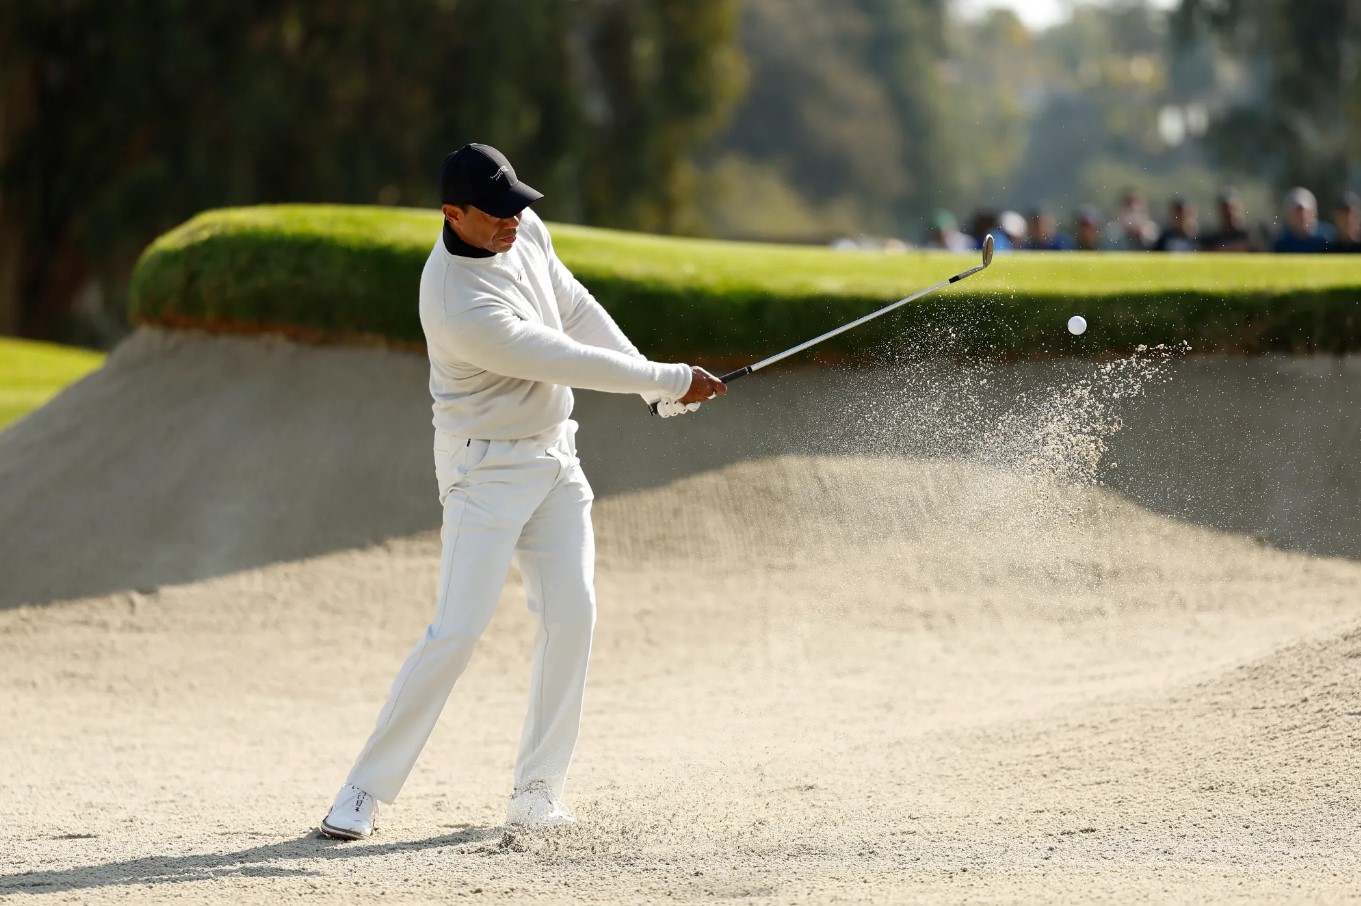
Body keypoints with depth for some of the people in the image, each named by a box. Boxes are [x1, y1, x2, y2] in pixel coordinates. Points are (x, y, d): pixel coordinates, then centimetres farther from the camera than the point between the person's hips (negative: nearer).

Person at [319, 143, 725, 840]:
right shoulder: (462, 307, -29)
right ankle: (365, 791, -6)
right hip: (487, 466, -7)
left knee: (571, 611, -5)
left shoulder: (523, 231, -3)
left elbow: (578, 312, 10)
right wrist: (668, 380, -14)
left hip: (554, 456, 8)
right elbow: (567, 363, -24)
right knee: (458, 629, -14)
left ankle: (537, 789, 1)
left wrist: (659, 386, 5)